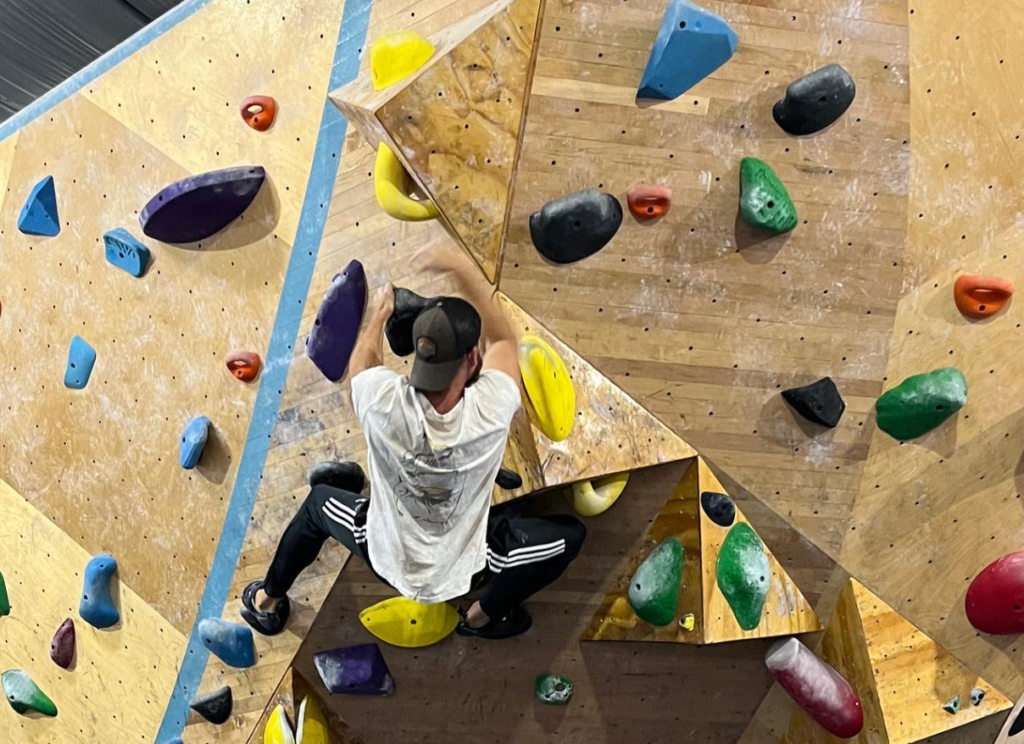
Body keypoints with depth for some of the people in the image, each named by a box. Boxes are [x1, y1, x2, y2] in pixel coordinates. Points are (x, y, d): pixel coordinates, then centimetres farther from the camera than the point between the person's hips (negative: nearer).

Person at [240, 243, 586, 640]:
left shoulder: (385, 403, -31)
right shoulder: (489, 412, -33)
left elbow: (360, 364, -3)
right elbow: (504, 338, -11)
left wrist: (380, 311, 13)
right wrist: (462, 266, -14)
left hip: (387, 558, 2)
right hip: (459, 571, -2)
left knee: (321, 497, 29)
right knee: (570, 533, 12)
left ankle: (267, 603, 46)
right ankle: (482, 616, 25)